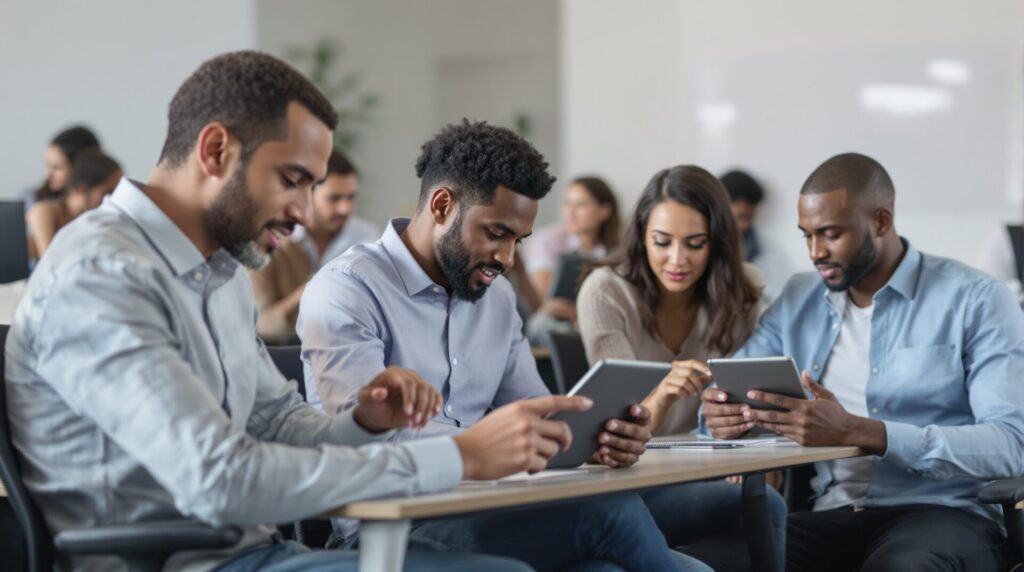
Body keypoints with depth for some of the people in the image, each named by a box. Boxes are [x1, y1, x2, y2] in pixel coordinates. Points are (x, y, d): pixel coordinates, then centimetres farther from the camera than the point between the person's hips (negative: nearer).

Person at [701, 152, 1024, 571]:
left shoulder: (977, 301, -3)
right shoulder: (798, 301, 14)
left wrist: (856, 433, -26)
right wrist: (722, 415, -14)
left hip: (940, 511, -4)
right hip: (830, 514, 4)